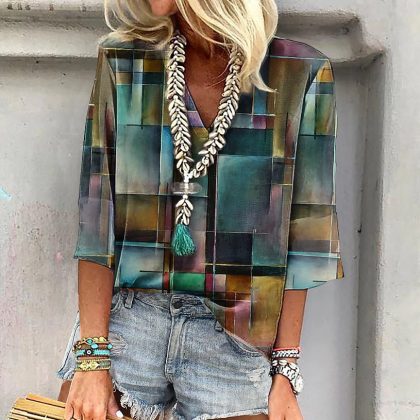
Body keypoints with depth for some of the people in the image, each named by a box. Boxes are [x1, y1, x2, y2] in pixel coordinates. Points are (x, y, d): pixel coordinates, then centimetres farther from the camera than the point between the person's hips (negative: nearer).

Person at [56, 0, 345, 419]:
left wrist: (285, 371, -3)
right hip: (123, 324, 2)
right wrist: (92, 355, -7)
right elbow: (97, 216, -4)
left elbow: (302, 232, -4)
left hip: (236, 343, 0)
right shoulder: (123, 62, -1)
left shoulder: (303, 74, -5)